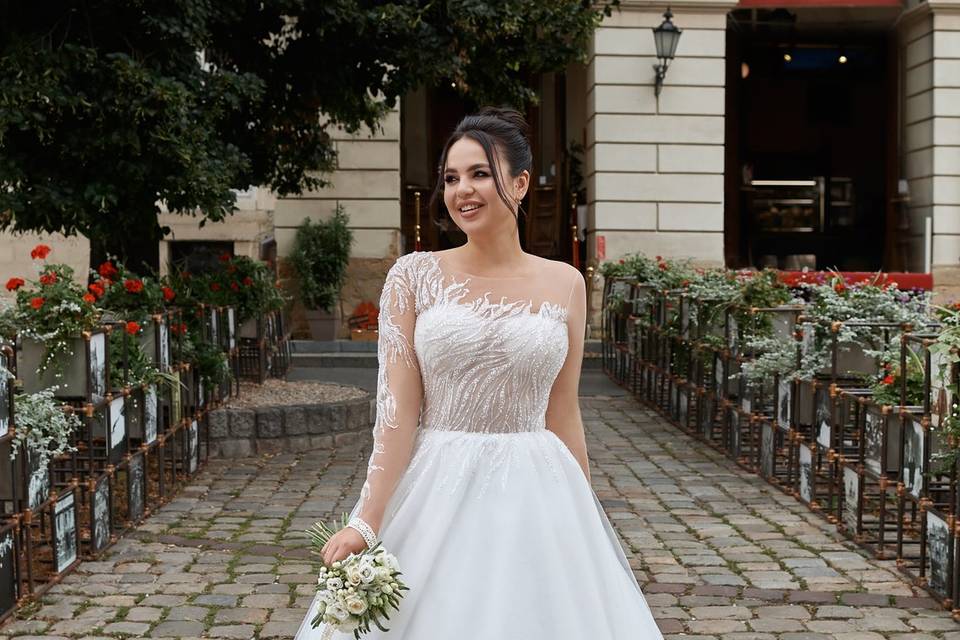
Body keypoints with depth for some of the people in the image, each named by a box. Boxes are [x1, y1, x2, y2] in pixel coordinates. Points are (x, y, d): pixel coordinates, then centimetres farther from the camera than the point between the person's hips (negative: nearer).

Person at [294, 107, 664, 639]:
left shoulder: (565, 284, 2)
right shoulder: (414, 275, -3)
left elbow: (563, 417, 8)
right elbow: (397, 409, -7)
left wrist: (586, 522, 9)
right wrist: (366, 522, -15)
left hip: (536, 497, 2)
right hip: (436, 496, -1)